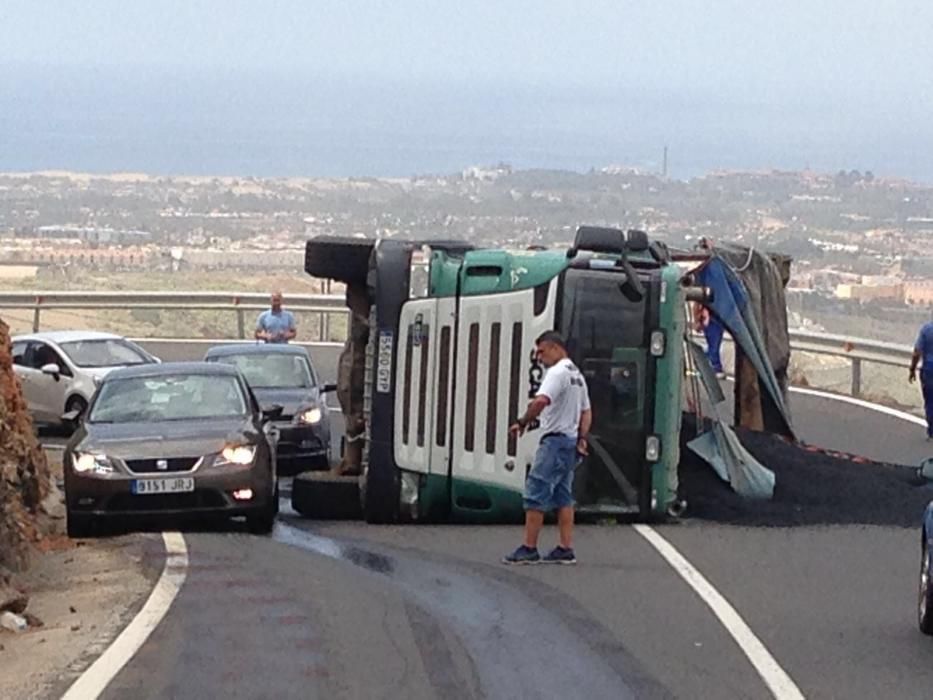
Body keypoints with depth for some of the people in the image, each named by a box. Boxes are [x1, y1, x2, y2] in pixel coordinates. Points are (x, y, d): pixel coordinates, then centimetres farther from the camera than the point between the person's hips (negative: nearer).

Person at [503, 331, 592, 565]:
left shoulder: (557, 372, -14)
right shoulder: (577, 374, 19)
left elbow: (541, 400, -30)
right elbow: (586, 411, 22)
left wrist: (522, 422, -21)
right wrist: (582, 438, 12)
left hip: (555, 440, -10)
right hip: (570, 442, 10)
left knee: (536, 494, -8)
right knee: (563, 497, 10)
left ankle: (529, 549, -9)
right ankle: (566, 549, 7)